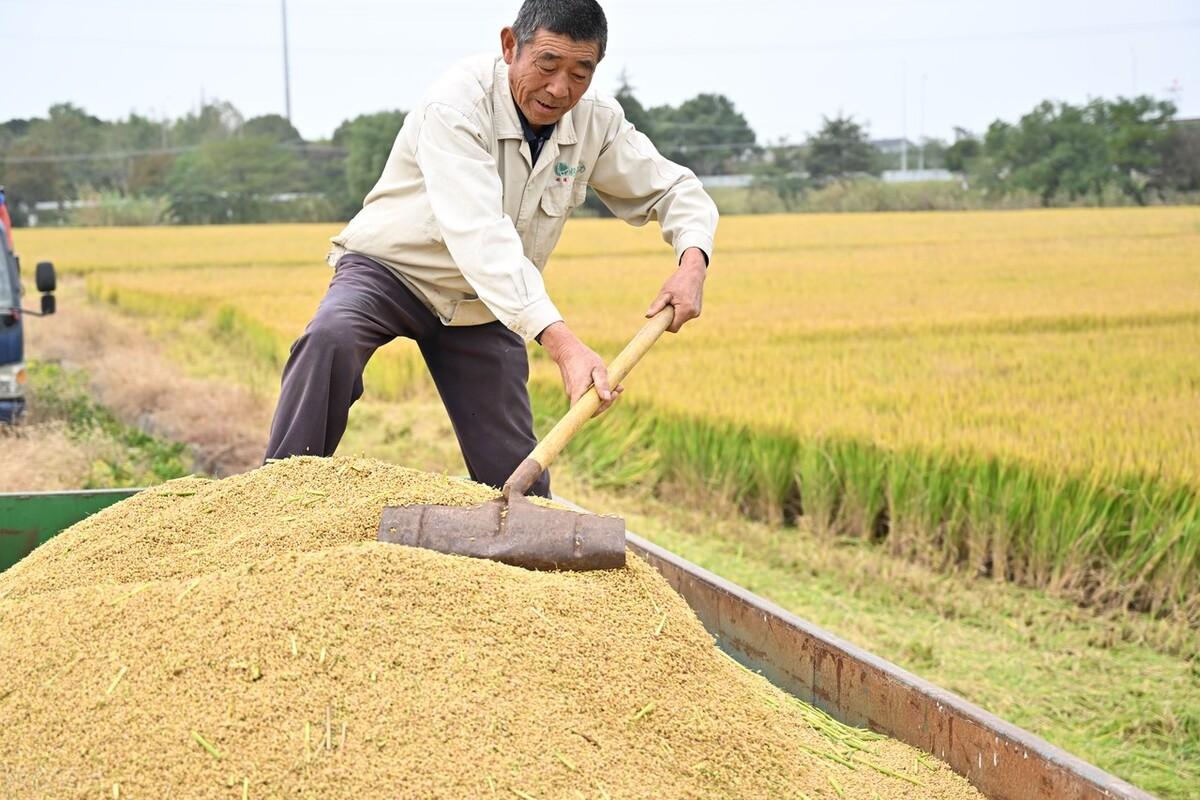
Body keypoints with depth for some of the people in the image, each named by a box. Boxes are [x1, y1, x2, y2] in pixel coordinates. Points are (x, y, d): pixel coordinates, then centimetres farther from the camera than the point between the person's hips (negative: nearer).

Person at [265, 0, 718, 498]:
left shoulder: (597, 123, -11)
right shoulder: (456, 106, -30)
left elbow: (674, 190, 2)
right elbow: (478, 237, -42)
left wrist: (692, 261, -22)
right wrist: (561, 344, -52)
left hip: (480, 307, 5)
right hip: (391, 270, -5)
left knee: (515, 475, 0)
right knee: (331, 339, -37)